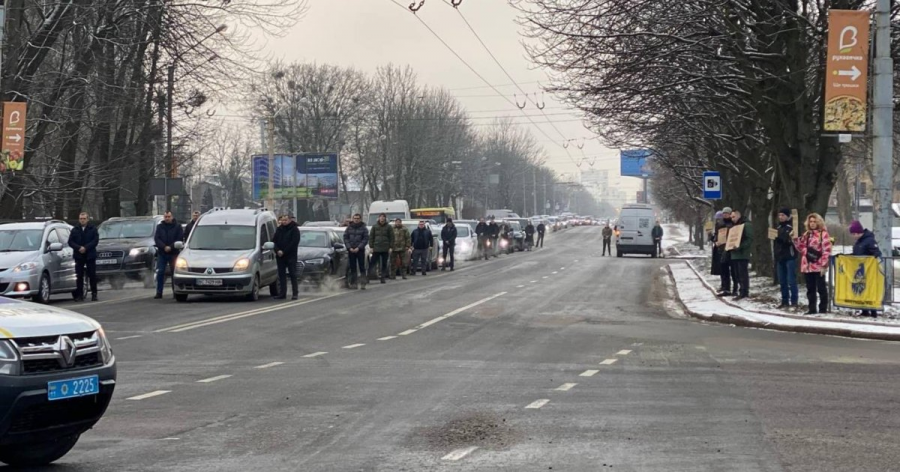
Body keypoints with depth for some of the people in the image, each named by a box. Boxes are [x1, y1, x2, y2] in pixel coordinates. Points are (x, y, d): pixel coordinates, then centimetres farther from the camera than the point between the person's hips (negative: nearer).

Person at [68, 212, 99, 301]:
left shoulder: (93, 229, 5)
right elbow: (70, 242, 3)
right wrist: (79, 248, -14)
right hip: (78, 256, 1)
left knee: (92, 275, -1)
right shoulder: (74, 230, 10)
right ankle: (80, 295, 4)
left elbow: (96, 240, -5)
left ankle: (94, 294, 5)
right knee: (79, 276, 1)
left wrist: (85, 248, -16)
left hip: (90, 256, -1)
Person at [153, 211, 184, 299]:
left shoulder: (177, 227, 3)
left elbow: (180, 239, -4)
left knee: (175, 272, 0)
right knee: (160, 272, -3)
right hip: (161, 253, 2)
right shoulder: (159, 227, 10)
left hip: (173, 253, -2)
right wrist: (164, 247, -15)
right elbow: (156, 239, 1)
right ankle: (159, 293, 1)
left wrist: (171, 247, -15)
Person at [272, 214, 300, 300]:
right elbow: (274, 241, 11)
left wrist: (284, 251, -15)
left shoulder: (294, 230, -3)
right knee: (281, 275, 5)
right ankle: (282, 294, 8)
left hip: (291, 256, -5)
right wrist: (278, 250, -8)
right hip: (280, 256, 5)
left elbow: (294, 242, -12)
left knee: (293, 275, -4)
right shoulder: (279, 229, 13)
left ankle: (295, 294, -4)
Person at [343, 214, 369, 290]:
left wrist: (358, 248, -13)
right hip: (351, 250, 3)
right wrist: (349, 247, -7)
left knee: (362, 267, -5)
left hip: (360, 250, -3)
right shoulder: (349, 228, 8)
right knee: (352, 267, 4)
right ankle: (353, 283, 7)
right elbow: (345, 238, 6)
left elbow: (365, 239, -3)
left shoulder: (364, 228, 1)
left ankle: (363, 283, -6)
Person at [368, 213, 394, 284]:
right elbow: (371, 237, 4)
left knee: (384, 264, 5)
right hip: (376, 249, 0)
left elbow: (391, 237, 3)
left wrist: (390, 247, -4)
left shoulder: (388, 227, 2)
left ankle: (383, 277, 10)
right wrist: (371, 246, -2)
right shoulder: (375, 226, 3)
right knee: (373, 263, -2)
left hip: (385, 249, 1)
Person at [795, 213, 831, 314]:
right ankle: (812, 308, 15)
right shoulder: (807, 234, 16)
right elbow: (802, 249, 19)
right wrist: (795, 239, 4)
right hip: (808, 266, 7)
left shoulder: (823, 233, -5)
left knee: (821, 288, 0)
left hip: (818, 266, -7)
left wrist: (824, 265, -15)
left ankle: (823, 308, 6)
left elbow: (826, 250, -10)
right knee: (810, 288, 10)